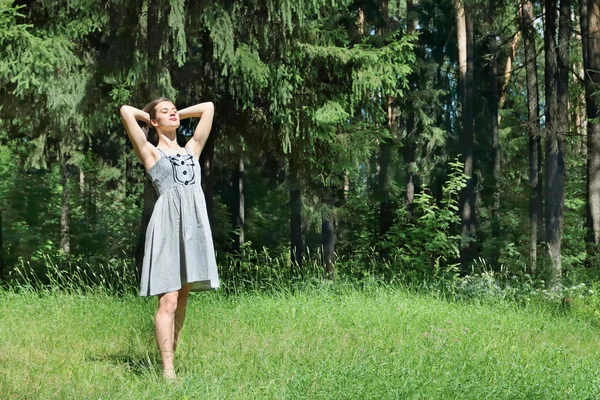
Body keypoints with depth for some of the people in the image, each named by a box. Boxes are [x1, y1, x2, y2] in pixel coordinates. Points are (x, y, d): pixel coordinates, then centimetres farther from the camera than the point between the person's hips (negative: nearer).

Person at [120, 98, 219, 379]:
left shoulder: (191, 149, 22)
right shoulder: (150, 152, 9)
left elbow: (208, 107, 26)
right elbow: (126, 111, 0)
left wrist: (179, 115, 26)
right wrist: (150, 117, 17)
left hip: (194, 223, 5)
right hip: (168, 222, -5)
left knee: (183, 296, 9)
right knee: (168, 300, -10)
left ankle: (172, 353, 19)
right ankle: (167, 369, -11)